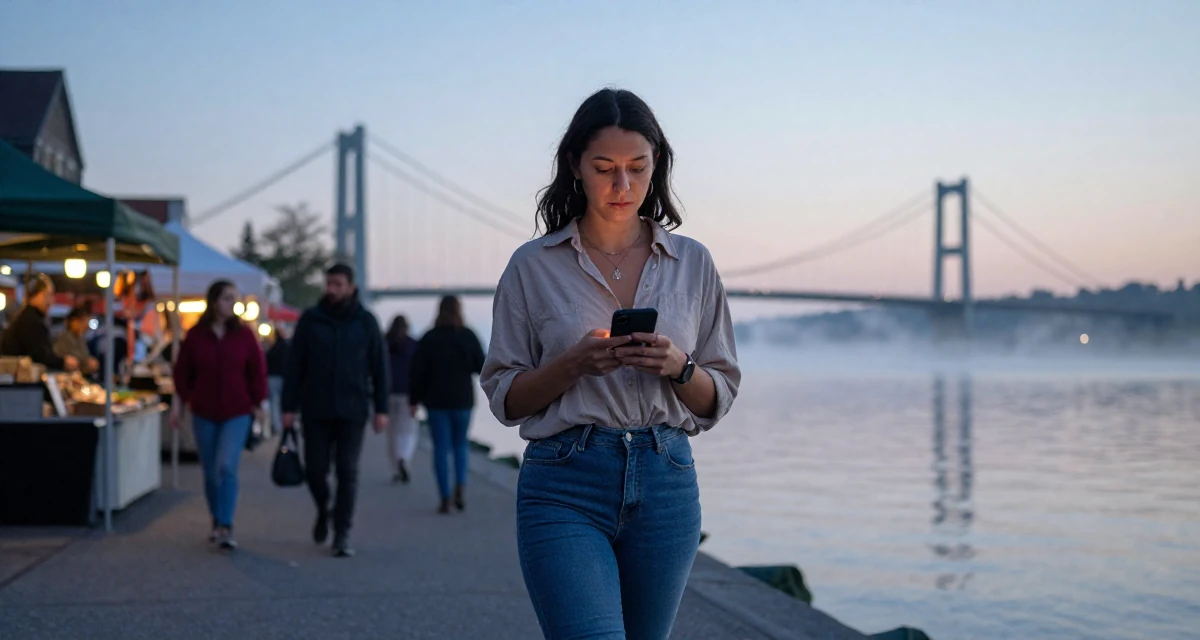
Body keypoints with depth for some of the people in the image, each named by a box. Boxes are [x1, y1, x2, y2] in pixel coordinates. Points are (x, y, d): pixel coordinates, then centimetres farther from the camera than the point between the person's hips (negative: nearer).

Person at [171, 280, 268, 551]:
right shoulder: (195, 335, -1)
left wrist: (257, 403, 2)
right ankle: (217, 522, 26)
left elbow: (257, 371, 2)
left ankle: (226, 528, -13)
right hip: (204, 413, 2)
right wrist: (180, 402, 3)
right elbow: (183, 371, 5)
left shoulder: (244, 334, -2)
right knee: (210, 471, 9)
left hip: (237, 412, -2)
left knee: (226, 466, -16)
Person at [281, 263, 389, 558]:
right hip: (316, 410, 1)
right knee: (315, 469, 3)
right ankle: (323, 511, 32)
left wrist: (381, 409, -3)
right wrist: (288, 407, -2)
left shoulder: (365, 321, 1)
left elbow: (379, 367, 3)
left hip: (352, 411, -1)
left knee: (348, 472, -1)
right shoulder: (310, 320, 1)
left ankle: (342, 534, 7)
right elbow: (294, 365, 2)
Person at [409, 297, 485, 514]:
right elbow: (481, 367, -1)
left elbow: (418, 372, -5)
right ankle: (460, 487, -5)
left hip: (436, 400, -1)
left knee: (441, 448, 3)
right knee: (460, 444, 16)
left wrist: (414, 400, 3)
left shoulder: (428, 339, -5)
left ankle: (445, 499, 0)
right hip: (462, 400, 1)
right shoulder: (468, 337, -3)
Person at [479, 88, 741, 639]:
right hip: (565, 487, -3)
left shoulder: (693, 264, 8)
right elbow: (504, 397, 4)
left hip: (666, 485, 3)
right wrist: (574, 364, -14)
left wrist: (678, 366, -10)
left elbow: (719, 397, 11)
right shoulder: (532, 267, 3)